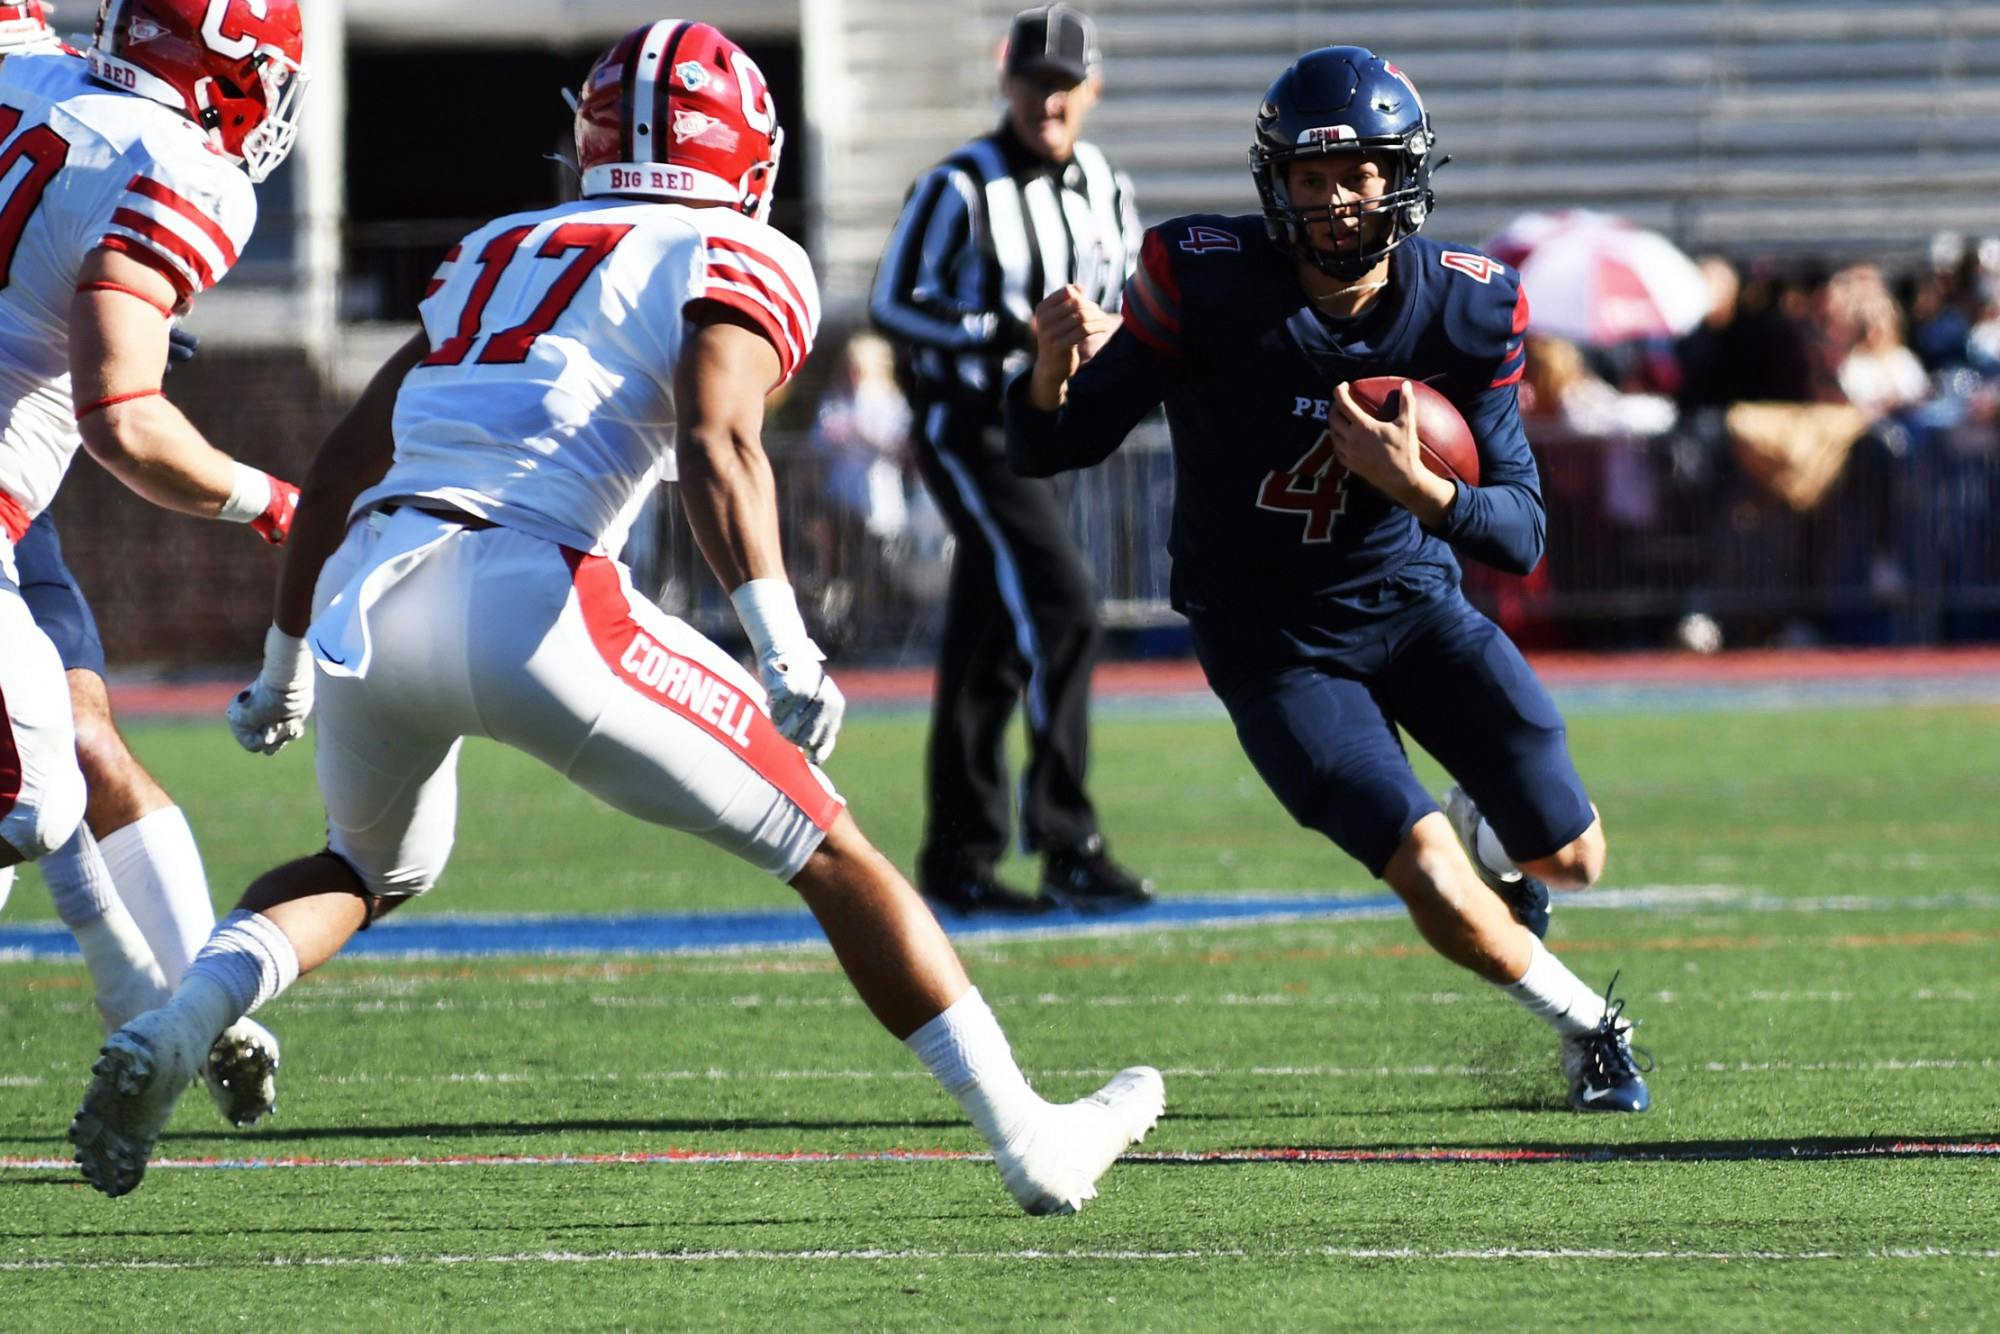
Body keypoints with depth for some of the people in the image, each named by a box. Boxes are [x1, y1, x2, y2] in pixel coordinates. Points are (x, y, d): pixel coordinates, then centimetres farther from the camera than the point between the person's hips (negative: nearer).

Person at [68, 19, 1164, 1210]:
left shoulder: (498, 253, 28)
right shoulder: (737, 262, 10)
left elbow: (345, 460, 30)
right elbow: (717, 442, -10)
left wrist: (287, 657, 41)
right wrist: (784, 646, -20)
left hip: (364, 594, 6)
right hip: (523, 592, -6)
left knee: (369, 871, 33)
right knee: (831, 851, 8)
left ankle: (171, 1033, 7)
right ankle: (1031, 1142, 6)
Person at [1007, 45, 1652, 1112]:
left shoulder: (1464, 310, -14)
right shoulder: (1207, 283, -21)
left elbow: (1520, 536, -14)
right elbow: (1050, 451, -17)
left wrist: (1417, 488, -34)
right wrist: (1054, 372, -41)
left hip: (1411, 600, 3)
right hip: (1274, 647, -3)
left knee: (1571, 858, 7)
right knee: (1440, 893, -18)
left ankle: (1491, 828, 45)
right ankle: (1584, 1023, 11)